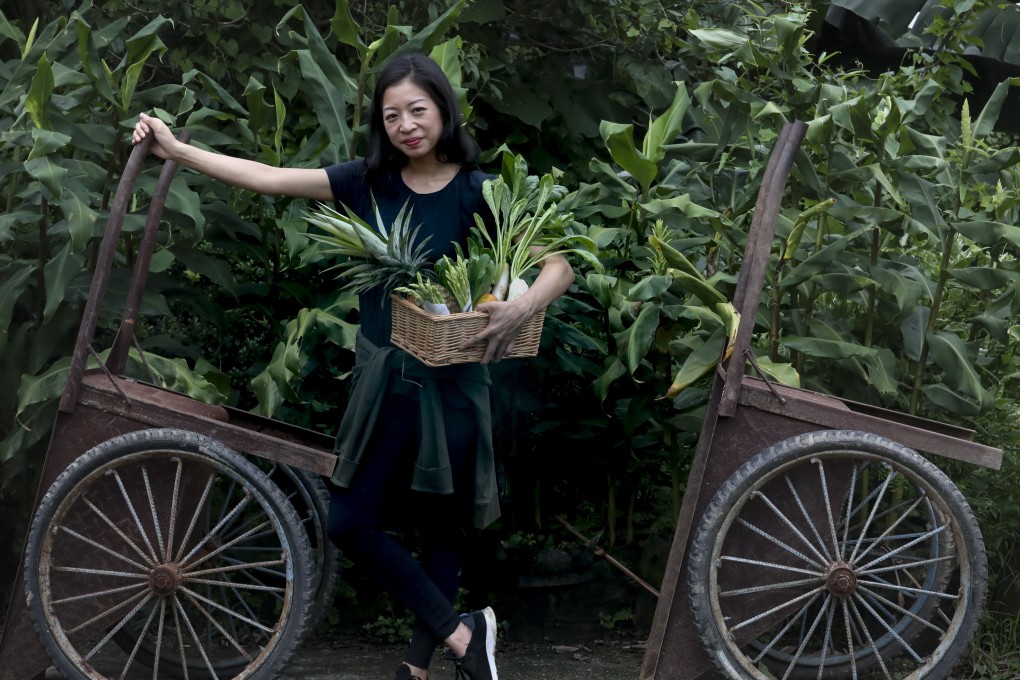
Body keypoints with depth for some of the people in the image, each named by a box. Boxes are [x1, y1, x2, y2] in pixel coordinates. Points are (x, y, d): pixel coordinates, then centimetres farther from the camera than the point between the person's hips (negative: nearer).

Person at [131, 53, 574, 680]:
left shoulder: (476, 191, -11)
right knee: (352, 522, 2)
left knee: (442, 526, 7)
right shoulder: (370, 181, -1)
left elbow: (559, 266, -15)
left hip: (450, 381, -4)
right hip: (383, 375, 4)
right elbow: (270, 178, -3)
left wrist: (524, 306, -36)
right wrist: (176, 150, -8)